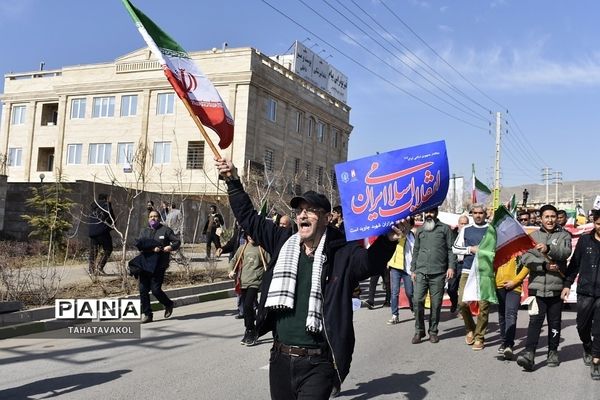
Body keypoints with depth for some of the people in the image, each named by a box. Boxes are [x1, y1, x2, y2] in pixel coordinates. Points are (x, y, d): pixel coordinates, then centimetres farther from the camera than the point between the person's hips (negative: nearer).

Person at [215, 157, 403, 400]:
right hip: (280, 358, 5)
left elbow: (370, 262, -25)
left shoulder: (342, 253, -7)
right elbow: (248, 217, 13)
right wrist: (233, 181, 11)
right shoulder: (284, 242, 6)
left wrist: (387, 241, -44)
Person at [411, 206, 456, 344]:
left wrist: (451, 266, -8)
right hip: (421, 272, 2)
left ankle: (433, 331, 15)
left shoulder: (445, 228, 6)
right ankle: (419, 331, 6)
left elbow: (451, 249, 3)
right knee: (417, 300, -6)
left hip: (438, 273, -2)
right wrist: (413, 269, 13)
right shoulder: (420, 230, 15)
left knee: (436, 303, 2)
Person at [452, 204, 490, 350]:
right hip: (467, 271, 2)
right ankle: (470, 329, 19)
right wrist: (471, 249, -3)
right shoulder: (466, 230, 13)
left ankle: (479, 337, 8)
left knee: (484, 305, -3)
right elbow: (455, 248, 11)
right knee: (462, 302, -6)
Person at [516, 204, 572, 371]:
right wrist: (544, 265, -15)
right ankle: (529, 353, -13)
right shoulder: (533, 235, 9)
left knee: (554, 321, 11)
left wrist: (549, 249, -31)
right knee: (535, 319, -7)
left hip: (556, 286, 0)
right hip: (537, 285, 0)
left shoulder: (564, 235, 6)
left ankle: (553, 352, 24)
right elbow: (525, 257, -2)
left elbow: (566, 252, -14)